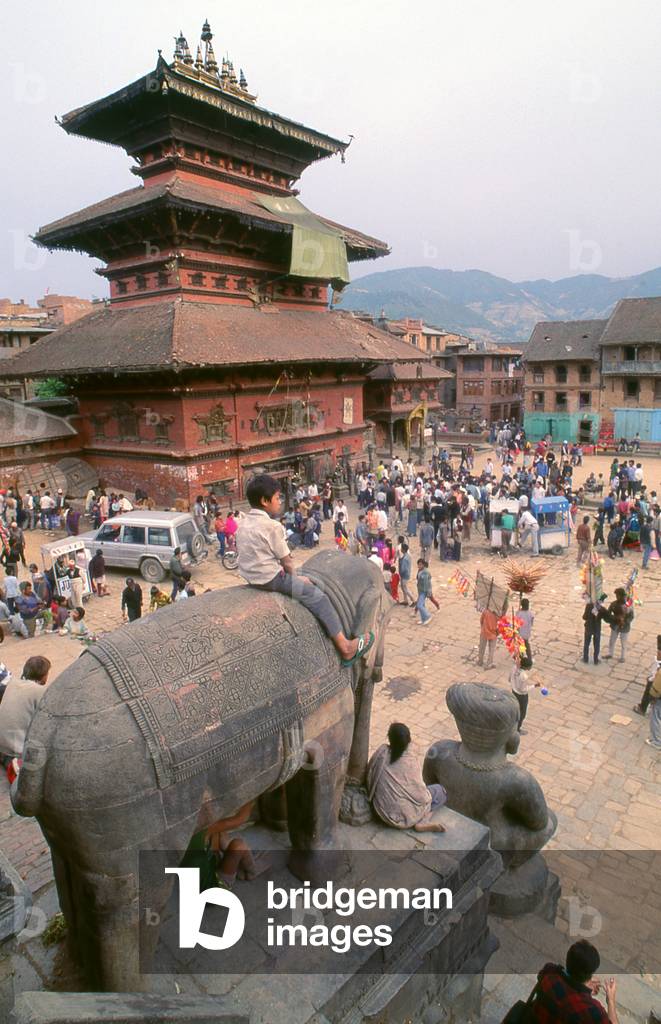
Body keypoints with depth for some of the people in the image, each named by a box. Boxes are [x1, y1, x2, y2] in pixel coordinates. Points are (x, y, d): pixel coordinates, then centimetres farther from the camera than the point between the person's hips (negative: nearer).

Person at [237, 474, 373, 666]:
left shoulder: (243, 523, 9)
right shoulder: (272, 526, -17)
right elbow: (286, 560, -13)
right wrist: (293, 576, 6)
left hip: (250, 576, 10)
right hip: (271, 578, -10)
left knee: (305, 581, 23)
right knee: (318, 597, -6)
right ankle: (344, 647, -4)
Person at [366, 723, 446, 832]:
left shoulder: (381, 753, -10)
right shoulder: (411, 761, -19)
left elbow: (369, 775, 2)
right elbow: (420, 794, -12)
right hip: (403, 816, -5)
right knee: (439, 790, 12)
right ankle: (421, 822, -4)